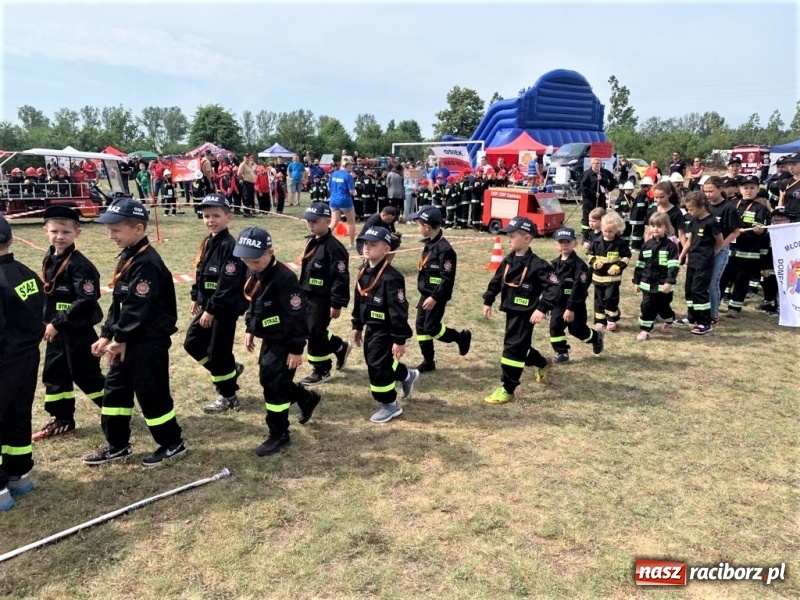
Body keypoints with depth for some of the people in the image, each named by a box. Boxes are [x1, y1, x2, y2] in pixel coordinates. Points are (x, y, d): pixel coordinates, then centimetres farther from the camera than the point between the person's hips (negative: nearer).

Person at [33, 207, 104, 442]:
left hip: (78, 331, -8)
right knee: (53, 373, 14)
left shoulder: (79, 264, -19)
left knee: (85, 375, 1)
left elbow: (86, 301, -26)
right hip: (56, 329, 8)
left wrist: (58, 324, -24)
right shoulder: (48, 259, 7)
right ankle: (62, 419, 29)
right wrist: (47, 322, 11)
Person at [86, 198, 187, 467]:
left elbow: (137, 308, -23)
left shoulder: (147, 263, -21)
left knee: (151, 392, 1)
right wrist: (107, 335, 8)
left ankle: (172, 443, 18)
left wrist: (120, 339, -14)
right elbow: (118, 302, 13)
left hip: (149, 341, -10)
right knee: (115, 389, 16)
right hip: (128, 339, 10)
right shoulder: (127, 257, 10)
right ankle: (117, 445, 30)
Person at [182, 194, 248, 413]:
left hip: (225, 308, -9)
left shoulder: (229, 246, -20)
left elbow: (227, 284, -25)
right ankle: (231, 370, 31)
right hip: (208, 305, 9)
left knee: (218, 351, 1)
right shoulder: (207, 242, 8)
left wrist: (211, 310, -22)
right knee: (192, 343, 16)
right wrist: (196, 298, 17)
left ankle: (228, 397, 19)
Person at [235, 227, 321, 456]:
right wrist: (250, 330, 19)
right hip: (269, 339, 9)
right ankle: (308, 399, 42)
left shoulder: (284, 278, -27)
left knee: (274, 387, -3)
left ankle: (278, 435, 15)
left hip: (284, 342, -9)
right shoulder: (253, 273, 1)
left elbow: (297, 316, -24)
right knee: (268, 381, 19)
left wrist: (296, 349, -21)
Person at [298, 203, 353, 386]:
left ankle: (321, 371, 18)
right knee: (309, 331, 18)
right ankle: (341, 348, 37)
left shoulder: (333, 247, -20)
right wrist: (301, 293, 22)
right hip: (308, 297, 9)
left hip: (322, 300, -9)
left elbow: (341, 278, -21)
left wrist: (337, 304, -21)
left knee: (315, 334, 0)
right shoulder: (312, 242, 8)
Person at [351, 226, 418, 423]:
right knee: (378, 363, 22)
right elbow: (358, 301, 13)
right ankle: (408, 376, 47)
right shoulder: (363, 271, 1)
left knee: (377, 367, -1)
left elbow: (399, 311, -24)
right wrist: (357, 326, 18)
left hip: (384, 331, -9)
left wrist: (399, 340, -22)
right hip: (370, 329, 9)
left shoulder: (391, 278, -25)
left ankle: (390, 405, 19)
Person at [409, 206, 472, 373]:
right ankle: (428, 362, 20)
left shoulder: (444, 249, -22)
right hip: (425, 294, 9)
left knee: (431, 328, -4)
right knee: (421, 326, 9)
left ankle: (462, 337, 19)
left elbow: (447, 278, -23)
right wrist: (426, 295, 20)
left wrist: (435, 297, -23)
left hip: (436, 296, -9)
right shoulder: (430, 243, 6)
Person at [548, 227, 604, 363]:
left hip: (575, 304, -5)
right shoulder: (554, 264, 2)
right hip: (558, 303, 5)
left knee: (578, 330, 7)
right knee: (555, 327, -1)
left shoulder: (579, 265, -18)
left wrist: (571, 308, -23)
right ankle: (562, 353, 13)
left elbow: (578, 289, -21)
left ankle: (597, 337, 37)